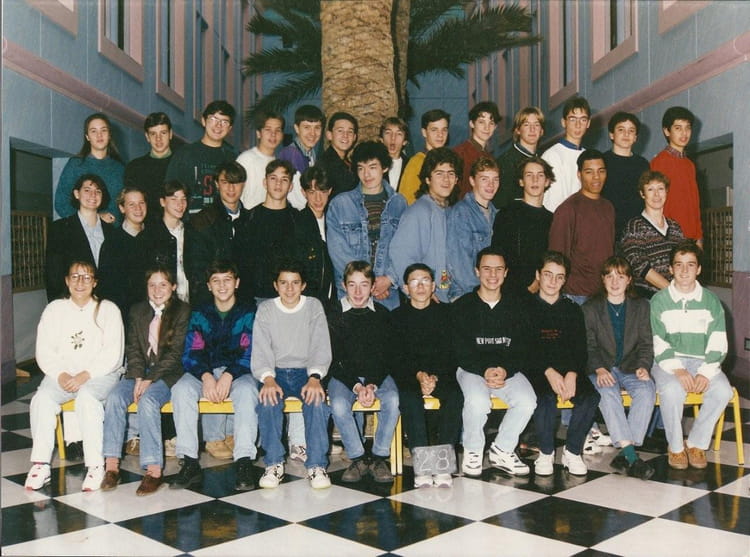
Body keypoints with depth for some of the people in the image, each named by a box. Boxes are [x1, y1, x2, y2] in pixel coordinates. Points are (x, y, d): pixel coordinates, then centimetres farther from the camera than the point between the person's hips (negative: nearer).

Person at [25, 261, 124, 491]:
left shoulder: (108, 310, 3)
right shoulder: (54, 309, 12)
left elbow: (112, 354, -6)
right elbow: (44, 351, 5)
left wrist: (85, 375, -18)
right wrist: (60, 375, -13)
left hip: (100, 374, -3)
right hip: (62, 374, 3)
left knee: (86, 397, -33)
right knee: (42, 399, -26)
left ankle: (96, 466, -30)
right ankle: (40, 465, -21)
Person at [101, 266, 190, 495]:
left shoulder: (182, 311, -2)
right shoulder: (138, 310, 13)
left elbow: (175, 353, -8)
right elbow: (132, 348, 7)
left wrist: (149, 380, -16)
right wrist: (138, 378, -9)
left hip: (167, 373, -4)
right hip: (139, 371, 5)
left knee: (148, 401, -32)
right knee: (114, 397, -23)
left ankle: (154, 470, -31)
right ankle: (111, 465, -23)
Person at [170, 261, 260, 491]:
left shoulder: (248, 313, 4)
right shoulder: (200, 314, 11)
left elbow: (250, 353, -6)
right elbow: (191, 353, 1)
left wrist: (228, 376, -24)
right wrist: (207, 377, -20)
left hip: (237, 373, -2)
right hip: (203, 373, 2)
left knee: (246, 391, -35)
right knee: (181, 390, -28)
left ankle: (244, 462, -37)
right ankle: (190, 463, -29)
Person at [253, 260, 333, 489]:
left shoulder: (314, 307, 4)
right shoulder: (266, 309, 5)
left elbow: (321, 347, -5)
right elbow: (260, 350, -4)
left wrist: (314, 378, -24)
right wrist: (268, 379, -24)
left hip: (306, 371, 0)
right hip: (276, 372, 0)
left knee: (316, 398, -31)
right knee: (268, 398, -31)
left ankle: (317, 465, -25)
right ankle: (274, 464, -21)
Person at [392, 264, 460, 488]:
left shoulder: (445, 312, 9)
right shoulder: (398, 316, 8)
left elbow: (450, 352, -1)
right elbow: (399, 356, -2)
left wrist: (435, 377, -18)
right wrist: (419, 375, -20)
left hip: (442, 374, 1)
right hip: (408, 374, 0)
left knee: (455, 396, -30)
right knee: (409, 399, -32)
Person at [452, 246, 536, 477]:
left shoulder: (514, 307, 11)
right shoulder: (462, 306, 3)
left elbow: (523, 350, 5)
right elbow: (461, 352, -4)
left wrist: (505, 370, -14)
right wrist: (485, 371, -19)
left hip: (509, 369, 3)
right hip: (472, 369, -2)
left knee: (527, 401, -26)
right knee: (477, 402, -34)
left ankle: (502, 450, -3)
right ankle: (472, 451, -5)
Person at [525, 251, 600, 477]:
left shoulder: (572, 310, 15)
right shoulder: (526, 307, 5)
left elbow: (580, 349, 6)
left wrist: (572, 374, -15)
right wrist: (548, 372, -21)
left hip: (569, 370, 3)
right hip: (536, 371, -3)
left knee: (590, 397, -26)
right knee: (546, 397, -34)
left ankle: (572, 452, -10)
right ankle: (545, 453, -13)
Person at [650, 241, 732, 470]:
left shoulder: (711, 301, 7)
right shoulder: (659, 301, 2)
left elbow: (718, 344, 0)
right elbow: (658, 343, -6)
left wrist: (705, 373, -16)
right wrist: (678, 370, -21)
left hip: (702, 361, 2)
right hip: (668, 361, -2)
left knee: (723, 391, -27)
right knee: (672, 391, -33)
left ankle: (697, 443, -6)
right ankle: (675, 447, -10)